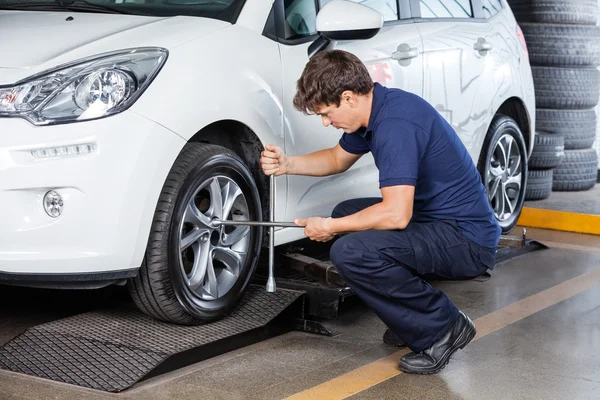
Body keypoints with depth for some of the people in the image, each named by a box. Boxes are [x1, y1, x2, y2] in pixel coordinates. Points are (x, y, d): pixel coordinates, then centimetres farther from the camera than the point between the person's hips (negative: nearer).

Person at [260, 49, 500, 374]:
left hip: (467, 239, -11)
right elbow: (338, 158, 25)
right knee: (346, 214, 20)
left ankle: (442, 328, -7)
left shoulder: (395, 123, -24)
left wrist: (330, 228, -15)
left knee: (350, 252, -26)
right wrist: (286, 164, 8)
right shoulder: (376, 109, 7)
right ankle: (414, 322, 16)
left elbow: (397, 214, -30)